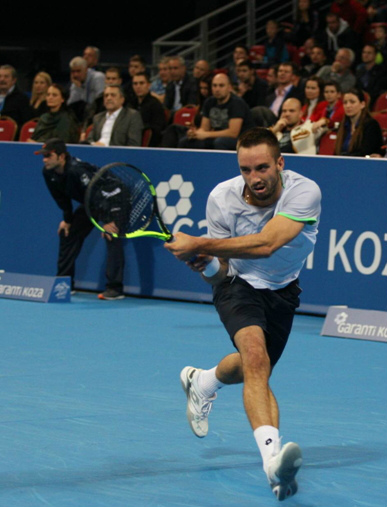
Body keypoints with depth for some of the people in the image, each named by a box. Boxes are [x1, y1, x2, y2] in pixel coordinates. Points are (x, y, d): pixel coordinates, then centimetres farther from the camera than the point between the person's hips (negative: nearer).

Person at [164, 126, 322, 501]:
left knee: (253, 369, 20)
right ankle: (272, 457, -46)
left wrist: (197, 244, -43)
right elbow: (220, 275, -13)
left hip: (281, 290, 2)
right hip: (239, 284, -2)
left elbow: (265, 244, -42)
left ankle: (201, 382, 56)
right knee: (256, 356, -31)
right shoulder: (223, 198, -21)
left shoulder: (304, 192, -29)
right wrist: (207, 265, -38)